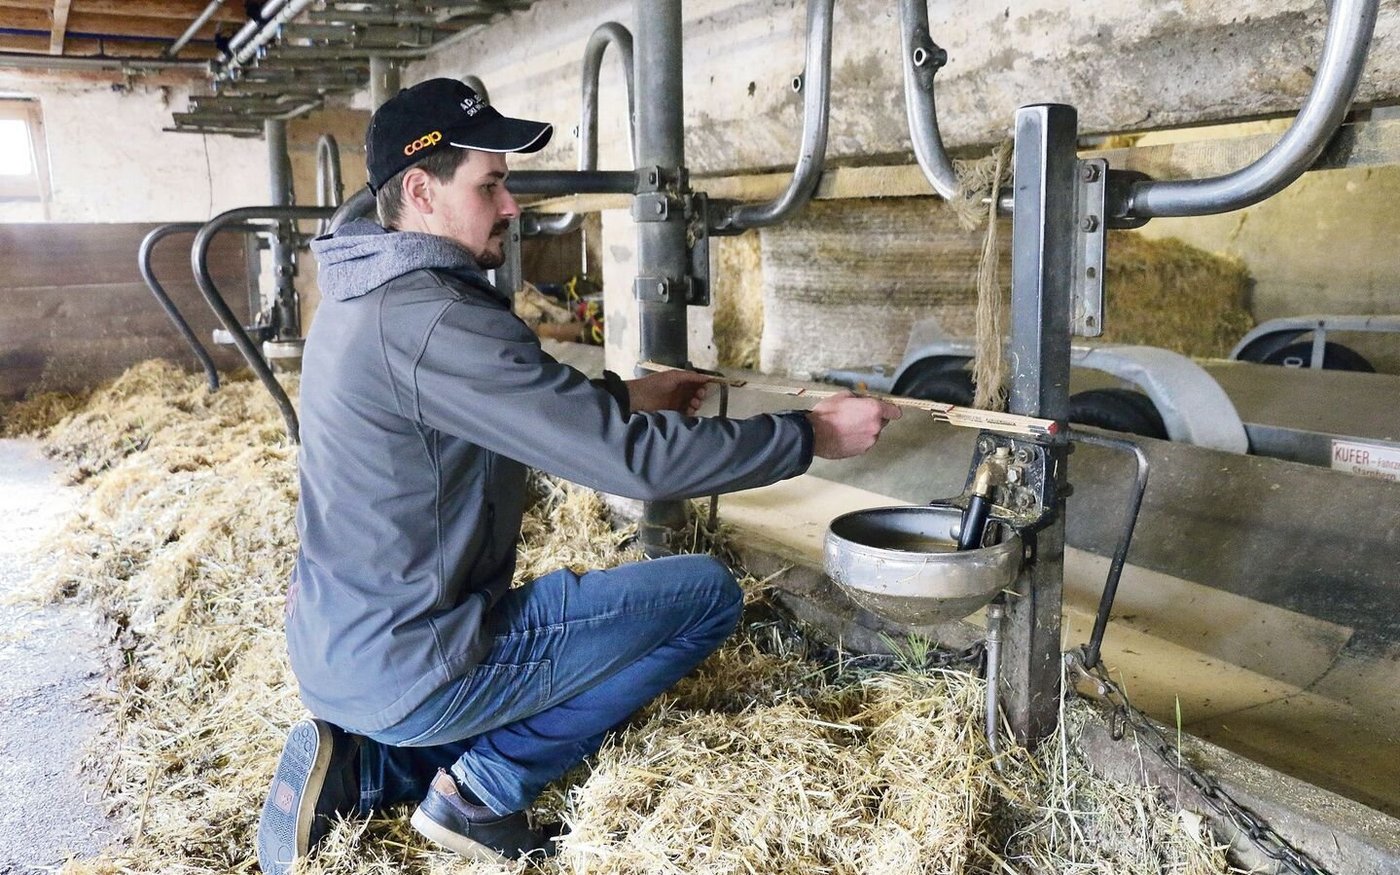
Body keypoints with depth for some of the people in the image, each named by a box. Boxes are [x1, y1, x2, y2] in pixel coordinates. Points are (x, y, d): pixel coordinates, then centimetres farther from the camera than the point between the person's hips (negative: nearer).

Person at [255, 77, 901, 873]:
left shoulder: (367, 297, 5)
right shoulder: (433, 319, -26)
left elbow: (525, 408, 19)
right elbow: (635, 460, -28)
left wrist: (627, 396, 13)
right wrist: (813, 435, -17)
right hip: (409, 670, -9)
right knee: (708, 592, -4)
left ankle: (361, 767, 14)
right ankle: (485, 789, 0)